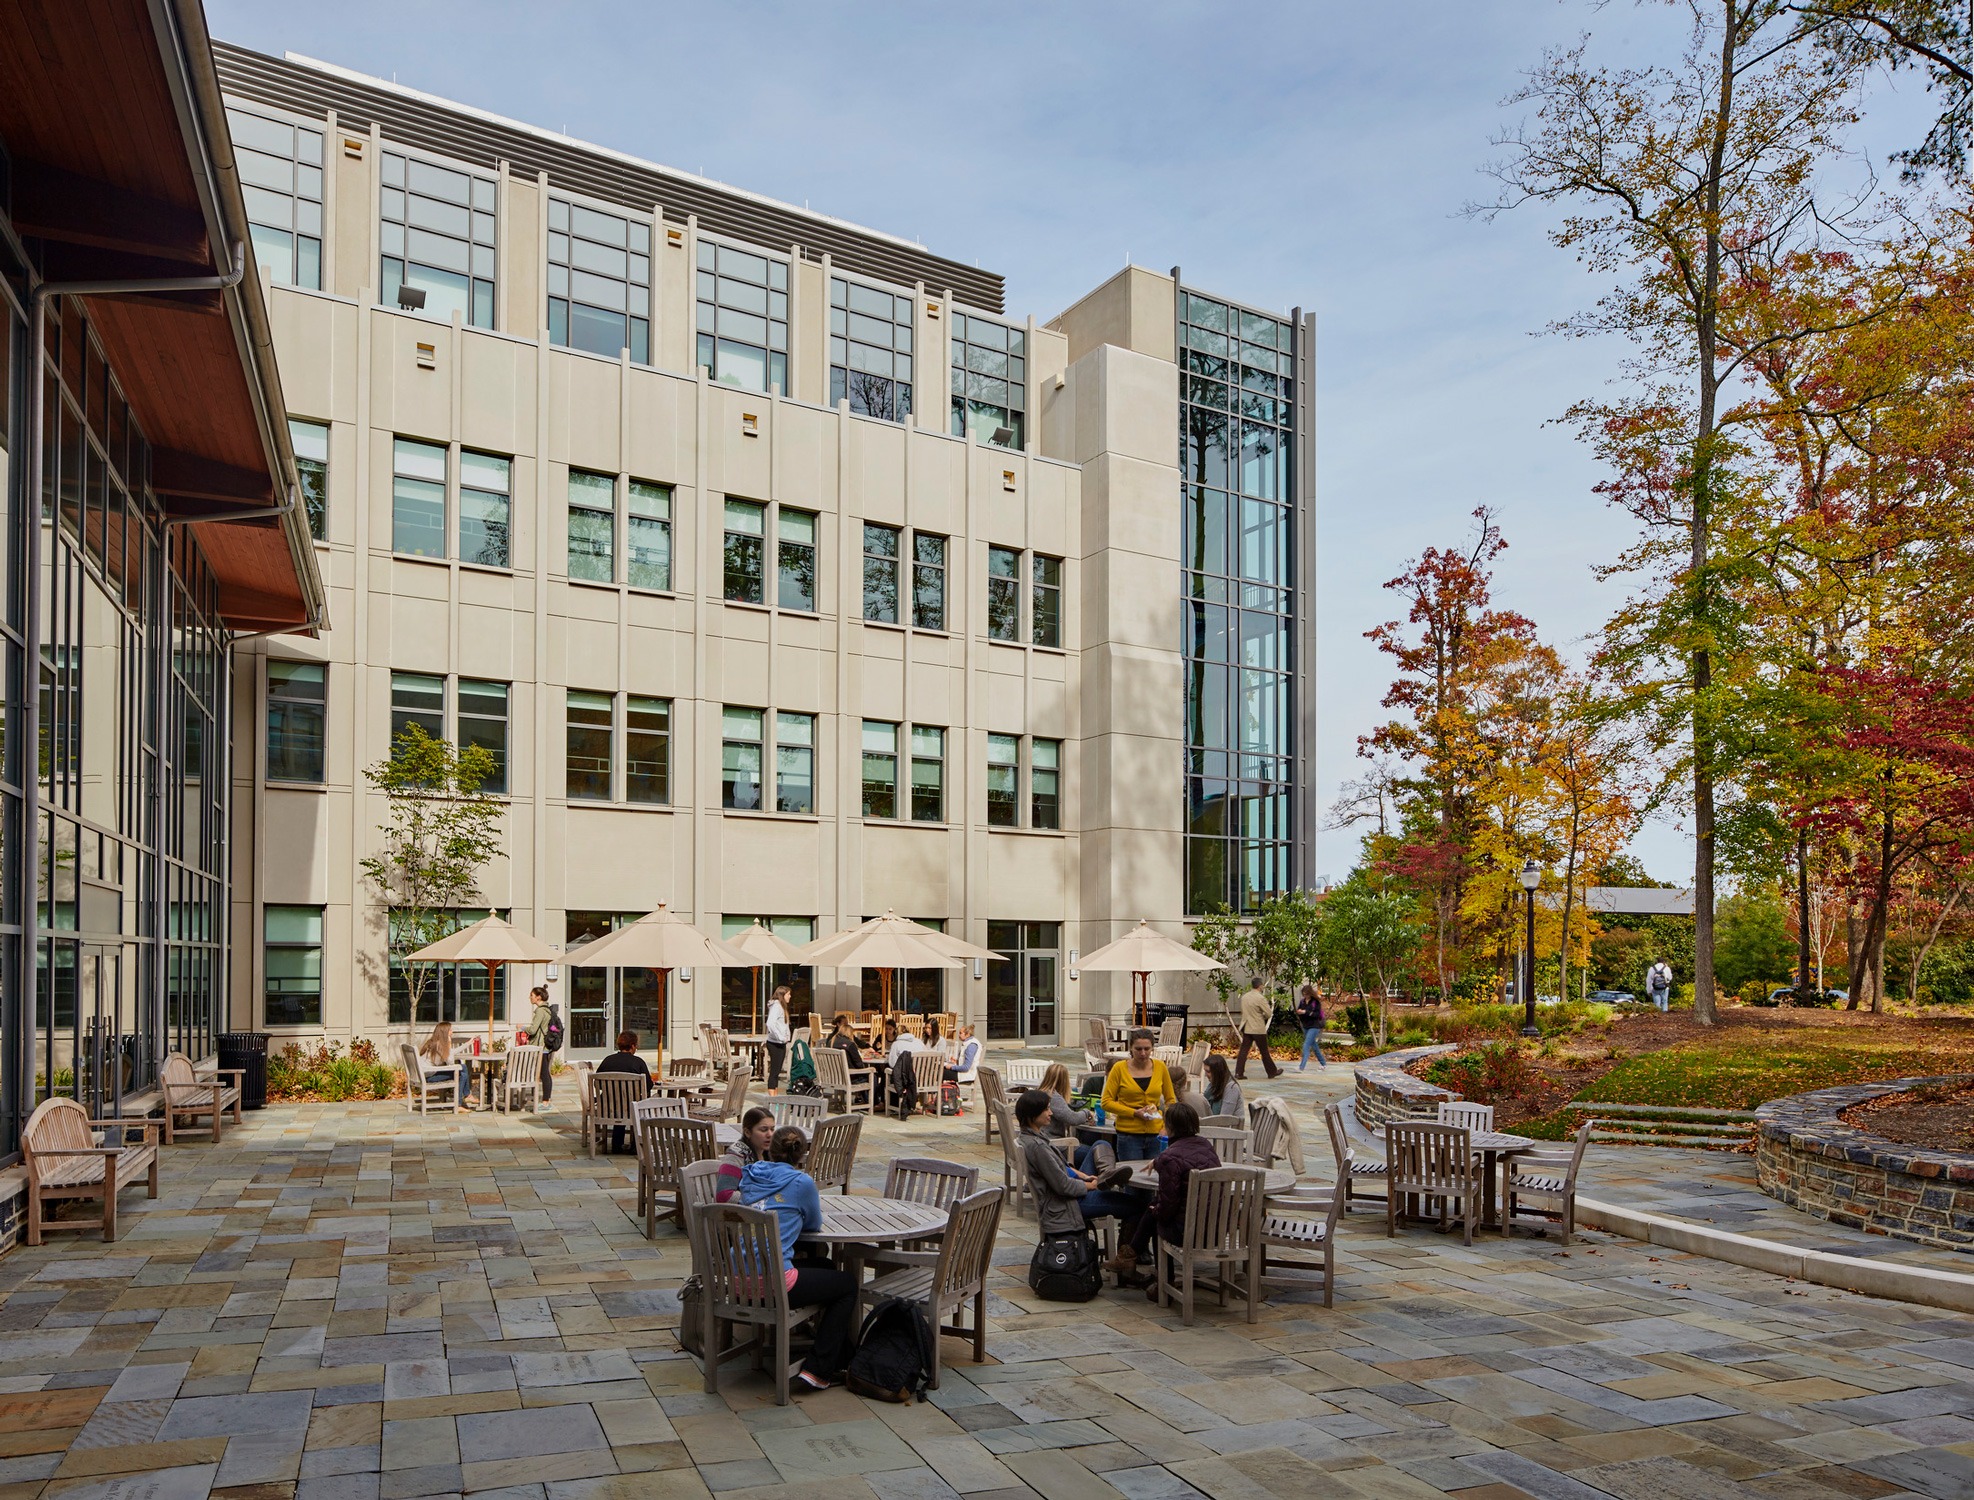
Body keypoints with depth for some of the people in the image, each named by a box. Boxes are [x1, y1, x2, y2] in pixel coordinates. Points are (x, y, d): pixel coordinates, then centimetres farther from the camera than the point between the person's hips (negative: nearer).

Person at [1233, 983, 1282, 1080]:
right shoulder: (1260, 998, -16)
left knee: (1244, 1050, 3)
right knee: (1264, 1051, 7)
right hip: (1258, 1029, -5)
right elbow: (1269, 1014, -13)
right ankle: (1272, 1072, 20)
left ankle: (1238, 1072, -3)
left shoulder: (1244, 997, 7)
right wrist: (1262, 1017, 8)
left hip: (1246, 1028, 5)